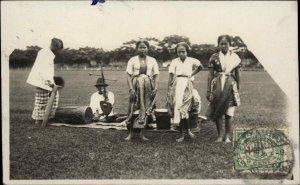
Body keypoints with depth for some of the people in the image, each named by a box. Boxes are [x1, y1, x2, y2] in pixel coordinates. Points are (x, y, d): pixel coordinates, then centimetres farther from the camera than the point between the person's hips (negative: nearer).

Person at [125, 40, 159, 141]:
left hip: (148, 86, 2)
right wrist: (131, 88, -14)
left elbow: (155, 75, 6)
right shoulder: (132, 60, 2)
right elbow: (129, 75, -3)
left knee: (146, 109, 3)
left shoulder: (152, 60, 8)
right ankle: (130, 133, 9)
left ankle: (142, 133, 12)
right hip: (136, 86, -2)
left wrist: (155, 88, -7)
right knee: (133, 109, -2)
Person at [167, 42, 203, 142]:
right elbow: (171, 77, 0)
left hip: (187, 85, -1)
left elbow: (200, 67, 25)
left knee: (183, 108, -13)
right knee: (178, 107, -2)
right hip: (177, 86, 1)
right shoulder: (174, 62, 3)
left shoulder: (191, 61, 5)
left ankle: (187, 130, 7)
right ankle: (181, 134, 6)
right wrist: (168, 90, -6)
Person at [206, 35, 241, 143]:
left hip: (230, 85, 0)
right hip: (217, 86, 0)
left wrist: (238, 89, 10)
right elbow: (210, 75, 3)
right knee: (217, 111, 1)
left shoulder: (234, 57, 6)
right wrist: (208, 91, -1)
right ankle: (220, 135, 14)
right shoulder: (214, 57, 3)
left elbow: (237, 75, 11)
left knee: (229, 113, -1)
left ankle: (227, 136, 9)